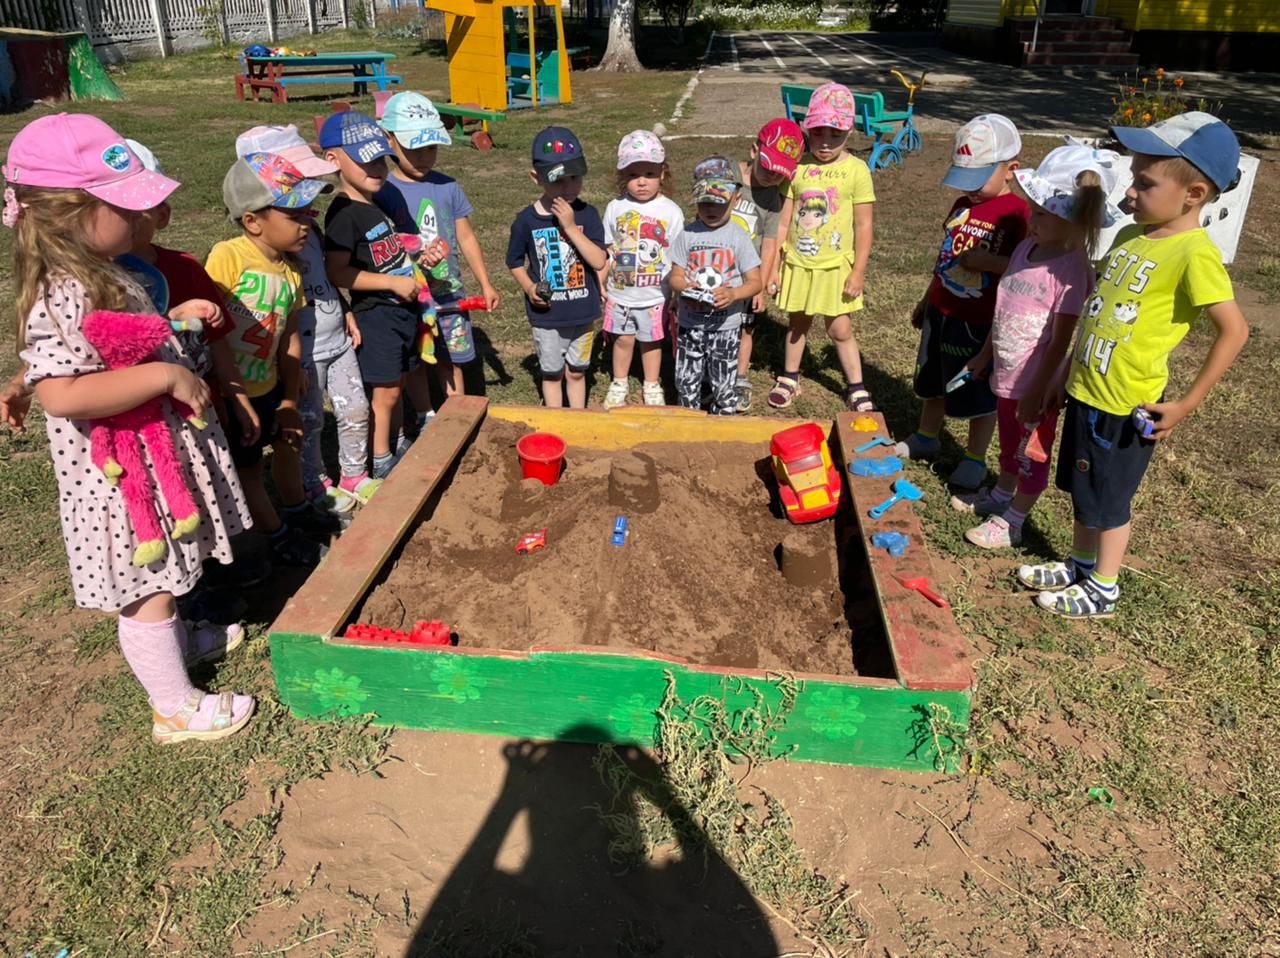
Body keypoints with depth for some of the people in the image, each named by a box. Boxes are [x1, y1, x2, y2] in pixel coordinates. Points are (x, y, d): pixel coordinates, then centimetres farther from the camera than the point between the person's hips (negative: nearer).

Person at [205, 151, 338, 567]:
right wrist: (240, 402, -22)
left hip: (269, 386, 7)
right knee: (248, 466, 10)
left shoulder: (290, 271, -2)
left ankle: (297, 510, 51)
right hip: (228, 392, -7)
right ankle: (278, 535, 31)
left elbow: (290, 339, 3)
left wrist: (289, 400, 4)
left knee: (287, 444, 25)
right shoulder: (227, 257, -23)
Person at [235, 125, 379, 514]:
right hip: (305, 349, -8)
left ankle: (354, 476, 35)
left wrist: (347, 315, 18)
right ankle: (317, 486, 31)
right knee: (309, 421, 11)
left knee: (356, 410, 15)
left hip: (337, 339, 8)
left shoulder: (311, 228, 6)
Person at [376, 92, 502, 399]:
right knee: (414, 365, 11)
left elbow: (466, 238, 7)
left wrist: (485, 285, 6)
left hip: (449, 295, 2)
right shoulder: (383, 192, -8)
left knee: (450, 361, 13)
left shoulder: (447, 187, 1)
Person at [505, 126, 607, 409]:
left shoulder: (587, 214, -10)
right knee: (552, 373, 15)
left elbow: (599, 261, -19)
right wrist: (529, 288, -14)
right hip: (547, 315, 0)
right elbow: (515, 261, 3)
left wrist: (571, 227, -25)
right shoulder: (526, 220, -10)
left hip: (582, 313, 1)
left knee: (577, 372, 18)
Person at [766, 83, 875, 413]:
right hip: (797, 263, 2)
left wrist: (858, 272, -9)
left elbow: (863, 226, -6)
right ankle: (790, 378, 35)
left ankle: (856, 389, 19)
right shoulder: (798, 166, -2)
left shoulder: (856, 170, -8)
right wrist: (774, 264, 2)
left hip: (835, 266, -2)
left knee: (840, 329, 3)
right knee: (797, 323, 17)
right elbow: (784, 220, 2)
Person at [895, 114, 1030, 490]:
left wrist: (989, 261, -30)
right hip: (941, 312, 7)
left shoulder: (1018, 214, -17)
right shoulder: (962, 205, 6)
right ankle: (926, 437, 41)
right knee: (933, 381, 21)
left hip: (980, 324, -7)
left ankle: (975, 459, 23)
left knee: (978, 393, 8)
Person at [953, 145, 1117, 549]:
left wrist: (1036, 392, -18)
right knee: (1009, 445, 27)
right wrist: (985, 354, 16)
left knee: (1032, 455, 12)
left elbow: (1059, 342, -21)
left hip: (1036, 384, -7)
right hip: (1007, 376, 8)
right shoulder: (1027, 248, 0)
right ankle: (999, 496, 47)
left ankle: (1011, 523, 26)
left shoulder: (1071, 270, -24)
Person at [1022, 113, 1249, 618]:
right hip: (1085, 390, 8)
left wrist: (1185, 404, -19)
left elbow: (1234, 331, -20)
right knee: (1082, 490, 21)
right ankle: (1080, 566, 40)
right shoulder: (1131, 235, 4)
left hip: (1125, 406, -8)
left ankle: (1103, 590, 27)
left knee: (1109, 499, 9)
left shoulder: (1194, 253, -20)